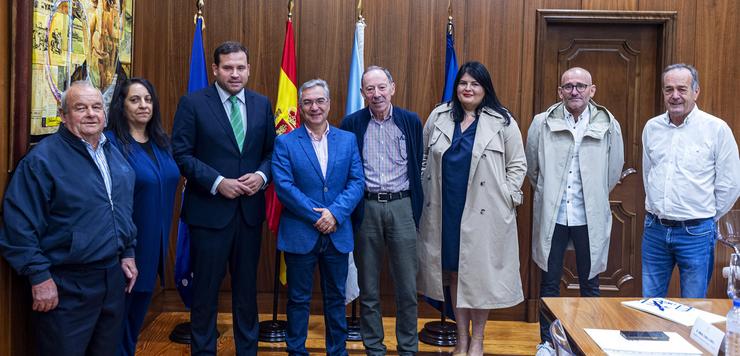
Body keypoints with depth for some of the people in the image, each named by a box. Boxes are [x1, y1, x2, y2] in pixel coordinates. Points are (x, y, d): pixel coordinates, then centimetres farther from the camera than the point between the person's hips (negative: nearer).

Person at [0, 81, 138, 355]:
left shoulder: (113, 154, 9)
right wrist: (39, 276, -18)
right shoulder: (42, 158, -14)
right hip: (67, 285, -7)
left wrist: (128, 253, 13)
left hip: (114, 277, 7)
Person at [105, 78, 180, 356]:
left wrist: (163, 238, 15)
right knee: (120, 305, 7)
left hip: (155, 240, 7)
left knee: (141, 301, 18)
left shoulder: (161, 142, 9)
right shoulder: (111, 142, -13)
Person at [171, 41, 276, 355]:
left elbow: (270, 151, 9)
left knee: (247, 286, 15)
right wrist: (218, 183, -18)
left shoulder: (262, 104, 7)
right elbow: (181, 154, -9)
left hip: (250, 209, 4)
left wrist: (261, 175, -11)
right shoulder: (193, 103, -5)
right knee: (206, 288, 8)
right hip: (209, 209, -4)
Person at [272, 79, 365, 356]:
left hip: (338, 233, 2)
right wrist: (316, 217, -16)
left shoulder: (348, 140, 6)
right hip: (300, 234, -2)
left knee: (336, 298, 14)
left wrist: (335, 213, -15)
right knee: (298, 299, 9)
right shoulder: (285, 143, -1)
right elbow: (283, 186, -11)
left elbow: (357, 182, -1)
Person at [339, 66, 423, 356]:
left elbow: (418, 167, 7)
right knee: (368, 287, 10)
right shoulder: (351, 123, 1)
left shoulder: (411, 121, 2)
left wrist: (417, 208, 6)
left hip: (401, 206, 0)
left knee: (407, 286, 5)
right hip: (365, 208, 0)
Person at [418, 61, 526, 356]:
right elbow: (423, 158, 14)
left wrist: (506, 198, -5)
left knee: (480, 273, 4)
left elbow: (517, 165, 2)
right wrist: (426, 192, 7)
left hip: (485, 212, -3)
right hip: (446, 211, 3)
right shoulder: (439, 117, 7)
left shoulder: (502, 121, -1)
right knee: (455, 273, 11)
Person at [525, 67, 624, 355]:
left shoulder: (608, 125, -3)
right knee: (549, 282, 10)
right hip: (552, 215, 0)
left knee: (589, 283, 12)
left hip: (590, 218, 0)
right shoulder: (542, 123, -3)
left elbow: (614, 170, 8)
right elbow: (531, 167, 8)